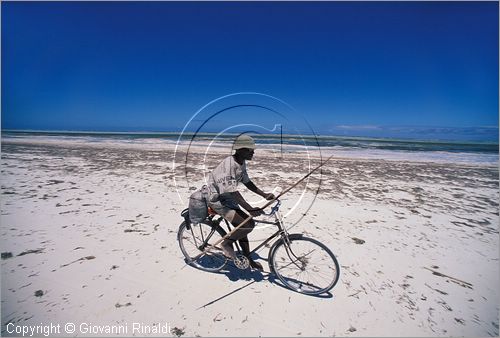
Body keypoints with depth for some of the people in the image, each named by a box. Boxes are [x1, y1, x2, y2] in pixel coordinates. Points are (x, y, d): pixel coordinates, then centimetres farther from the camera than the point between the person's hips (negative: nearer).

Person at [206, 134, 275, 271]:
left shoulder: (242, 163, 1)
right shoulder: (229, 164, -28)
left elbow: (247, 182, 9)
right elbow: (233, 192, -32)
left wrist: (264, 195, 1)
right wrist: (250, 209, -36)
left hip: (228, 199, 9)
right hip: (217, 200, -9)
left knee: (241, 227, 13)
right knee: (248, 225, -19)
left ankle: (248, 259, 30)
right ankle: (227, 243, 6)